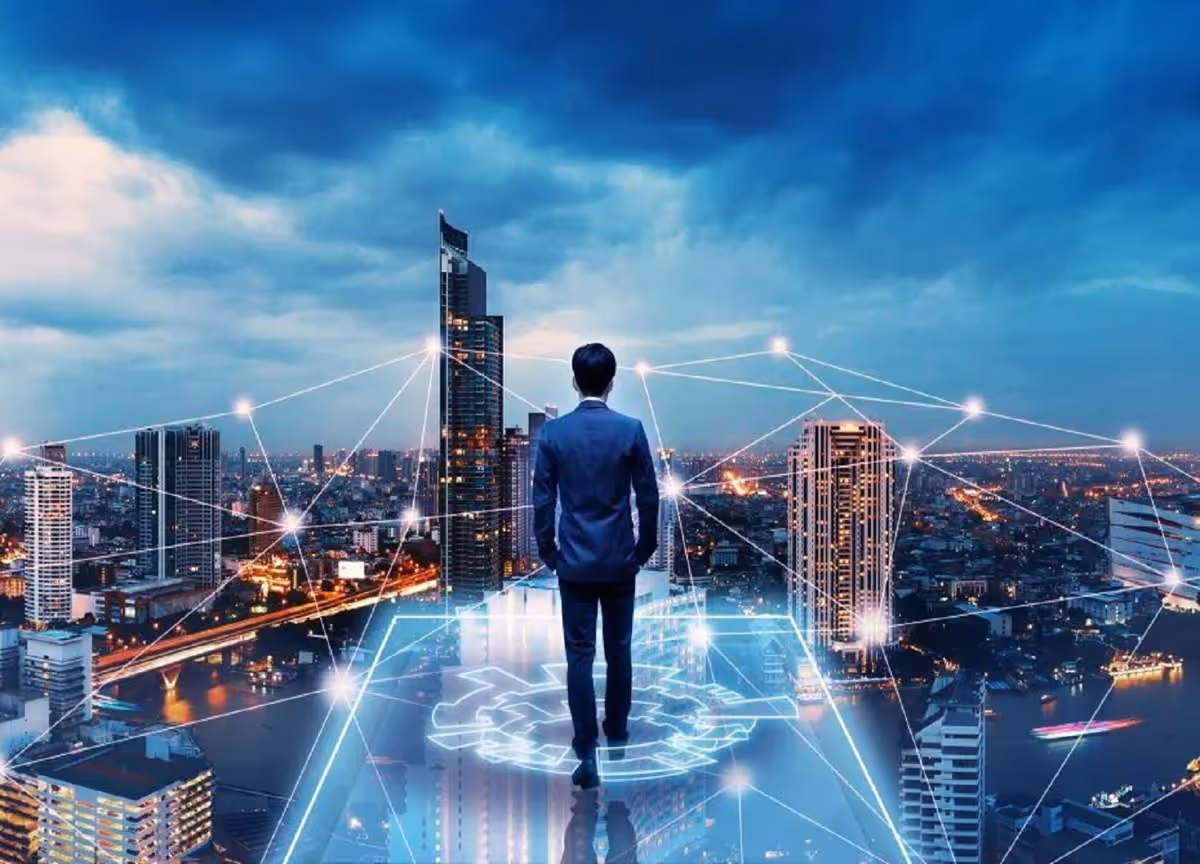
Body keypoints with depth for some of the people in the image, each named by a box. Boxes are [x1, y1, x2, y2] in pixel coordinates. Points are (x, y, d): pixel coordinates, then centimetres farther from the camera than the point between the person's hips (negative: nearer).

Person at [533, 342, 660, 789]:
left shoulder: (553, 431, -6)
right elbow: (649, 497, -3)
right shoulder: (631, 429, -7)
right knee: (618, 650, 15)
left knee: (579, 655, 2)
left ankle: (587, 752, -1)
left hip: (574, 561, 0)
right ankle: (617, 730, 31)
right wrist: (645, 547, 11)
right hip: (620, 560, 1)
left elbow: (542, 501, -3)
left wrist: (547, 551, 10)